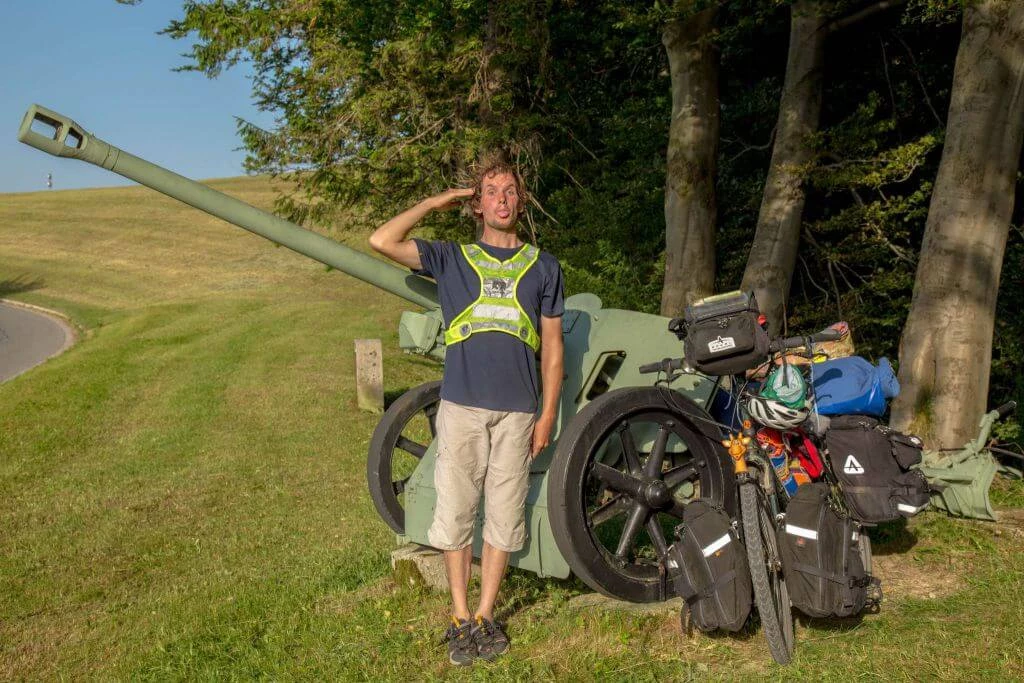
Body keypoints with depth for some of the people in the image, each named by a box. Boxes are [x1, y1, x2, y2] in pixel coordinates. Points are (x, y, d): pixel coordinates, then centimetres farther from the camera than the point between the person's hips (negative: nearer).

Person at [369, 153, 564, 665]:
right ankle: (461, 618, 17)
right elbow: (382, 241, -4)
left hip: (517, 412, 1)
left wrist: (548, 415, 4)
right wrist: (436, 202, 4)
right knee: (455, 513, 3)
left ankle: (485, 614, 20)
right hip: (462, 406, 0)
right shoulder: (451, 258, 8)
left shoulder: (544, 267, 10)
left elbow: (552, 348, 10)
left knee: (504, 516, 6)